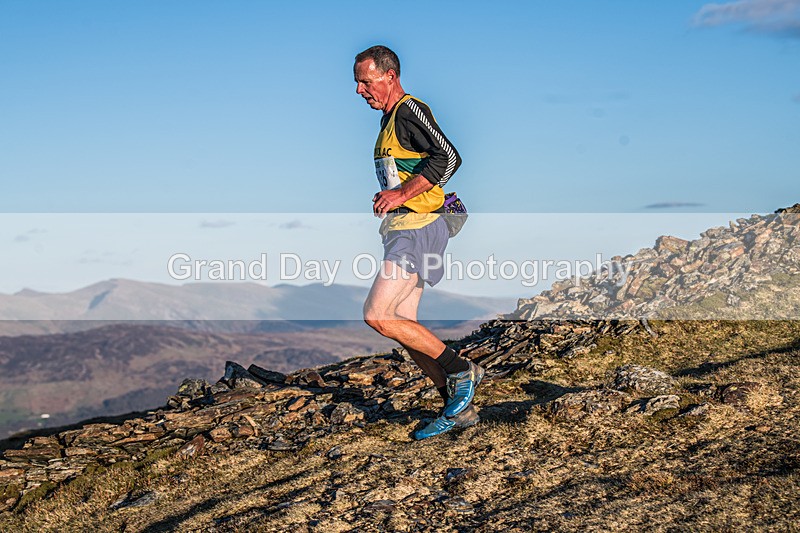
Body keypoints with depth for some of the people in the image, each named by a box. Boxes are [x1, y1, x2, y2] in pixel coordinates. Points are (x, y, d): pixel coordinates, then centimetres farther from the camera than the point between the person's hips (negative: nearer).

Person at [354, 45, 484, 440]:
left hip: (417, 227, -10)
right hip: (402, 230, 10)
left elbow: (447, 157, -22)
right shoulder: (389, 120, 21)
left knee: (377, 315, -15)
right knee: (402, 325, 7)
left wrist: (400, 194, -21)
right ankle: (458, 408, 11)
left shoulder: (409, 111, -9)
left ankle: (461, 371, -5)